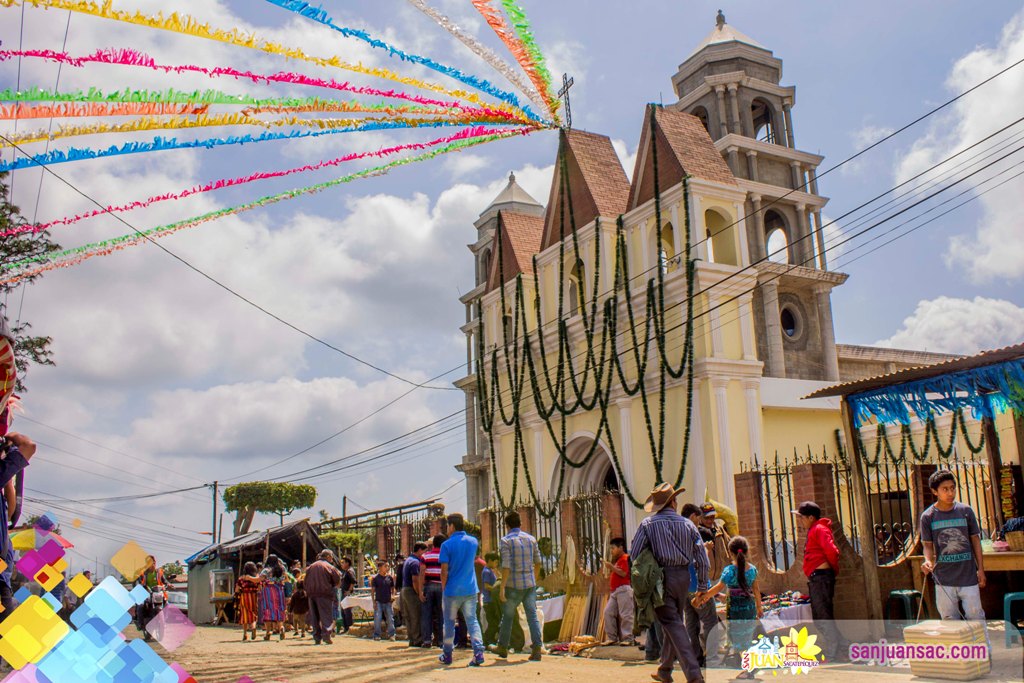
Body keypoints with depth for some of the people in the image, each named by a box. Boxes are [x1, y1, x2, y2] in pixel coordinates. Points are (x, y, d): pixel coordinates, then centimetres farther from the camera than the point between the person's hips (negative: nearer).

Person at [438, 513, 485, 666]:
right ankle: (478, 653, -10)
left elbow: (444, 571, -11)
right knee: (472, 621, 4)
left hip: (452, 590, -3)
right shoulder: (473, 542, 3)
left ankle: (447, 655, 22)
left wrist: (443, 588, 2)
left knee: (449, 622, 11)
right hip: (470, 590, 3)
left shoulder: (447, 545, -11)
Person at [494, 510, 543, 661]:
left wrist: (502, 588, -14)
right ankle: (537, 649, -9)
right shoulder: (531, 538, 7)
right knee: (532, 616, 1)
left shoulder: (506, 540, -9)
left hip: (513, 586, -3)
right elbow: (538, 562, 15)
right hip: (530, 584, 4)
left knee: (507, 616, 12)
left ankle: (502, 648, 26)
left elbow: (506, 566, -16)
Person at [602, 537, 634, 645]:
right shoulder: (617, 560, 24)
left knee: (625, 615, -8)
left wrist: (611, 567, -19)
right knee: (608, 612, 3)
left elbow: (623, 573, -20)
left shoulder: (625, 558, -7)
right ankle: (613, 637, 7)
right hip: (615, 591, 10)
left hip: (623, 589, -10)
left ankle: (628, 639, -5)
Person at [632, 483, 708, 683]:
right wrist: (702, 586, 12)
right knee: (672, 623, 18)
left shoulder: (648, 523, -3)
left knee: (672, 624, -5)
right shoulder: (687, 524, 4)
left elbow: (635, 554, -6)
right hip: (683, 577, 4)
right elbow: (702, 559, 4)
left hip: (659, 577, -4)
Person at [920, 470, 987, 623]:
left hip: (968, 576, 0)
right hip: (943, 579, 0)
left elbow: (975, 540, 7)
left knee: (975, 617, 3)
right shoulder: (928, 516, -2)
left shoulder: (965, 511, 0)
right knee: (949, 619, 8)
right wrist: (928, 561, -17)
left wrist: (981, 568, 4)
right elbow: (928, 545, 4)